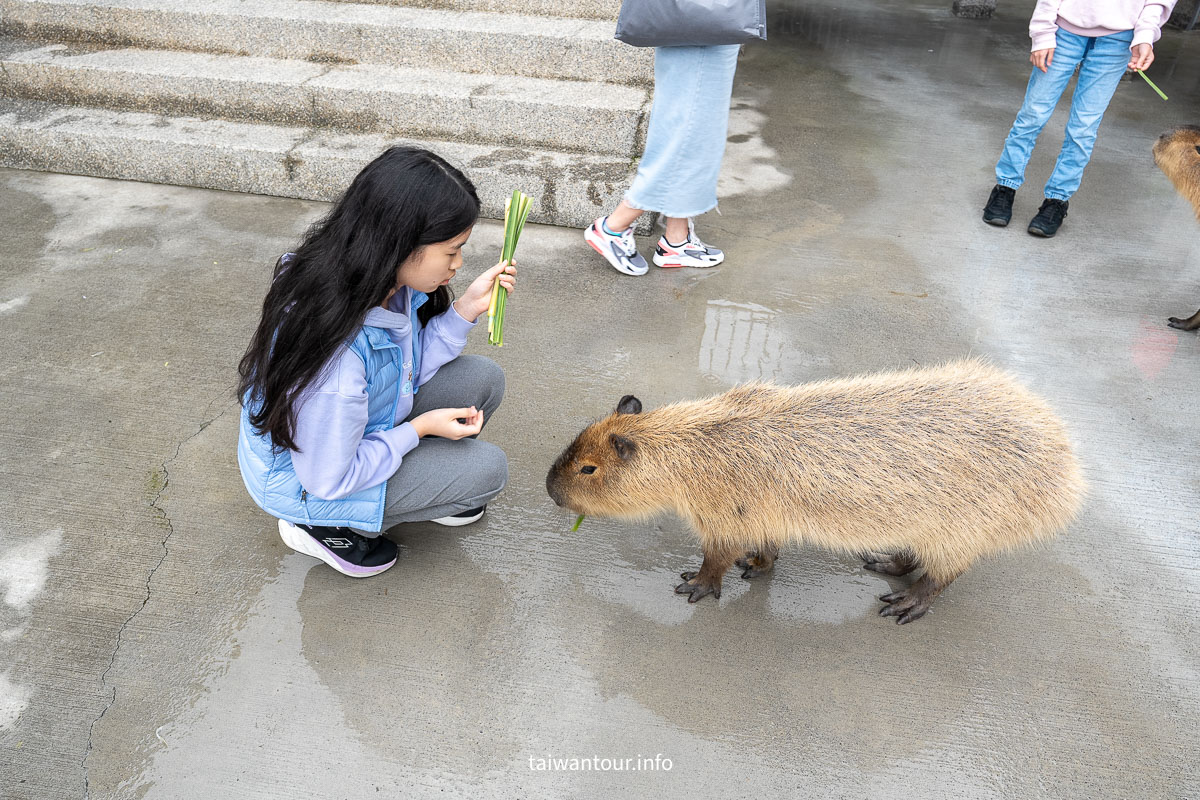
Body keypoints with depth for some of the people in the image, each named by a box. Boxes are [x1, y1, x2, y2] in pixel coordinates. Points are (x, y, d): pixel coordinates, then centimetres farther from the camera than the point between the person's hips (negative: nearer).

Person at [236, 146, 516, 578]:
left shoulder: (382, 280, -16)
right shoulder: (334, 351, -40)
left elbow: (409, 367, -2)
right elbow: (328, 479, -28)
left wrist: (465, 309, -14)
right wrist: (419, 428, -19)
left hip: (365, 429, 7)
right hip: (303, 482, -7)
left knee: (483, 379, -4)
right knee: (487, 467, -11)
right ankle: (323, 527, 1)